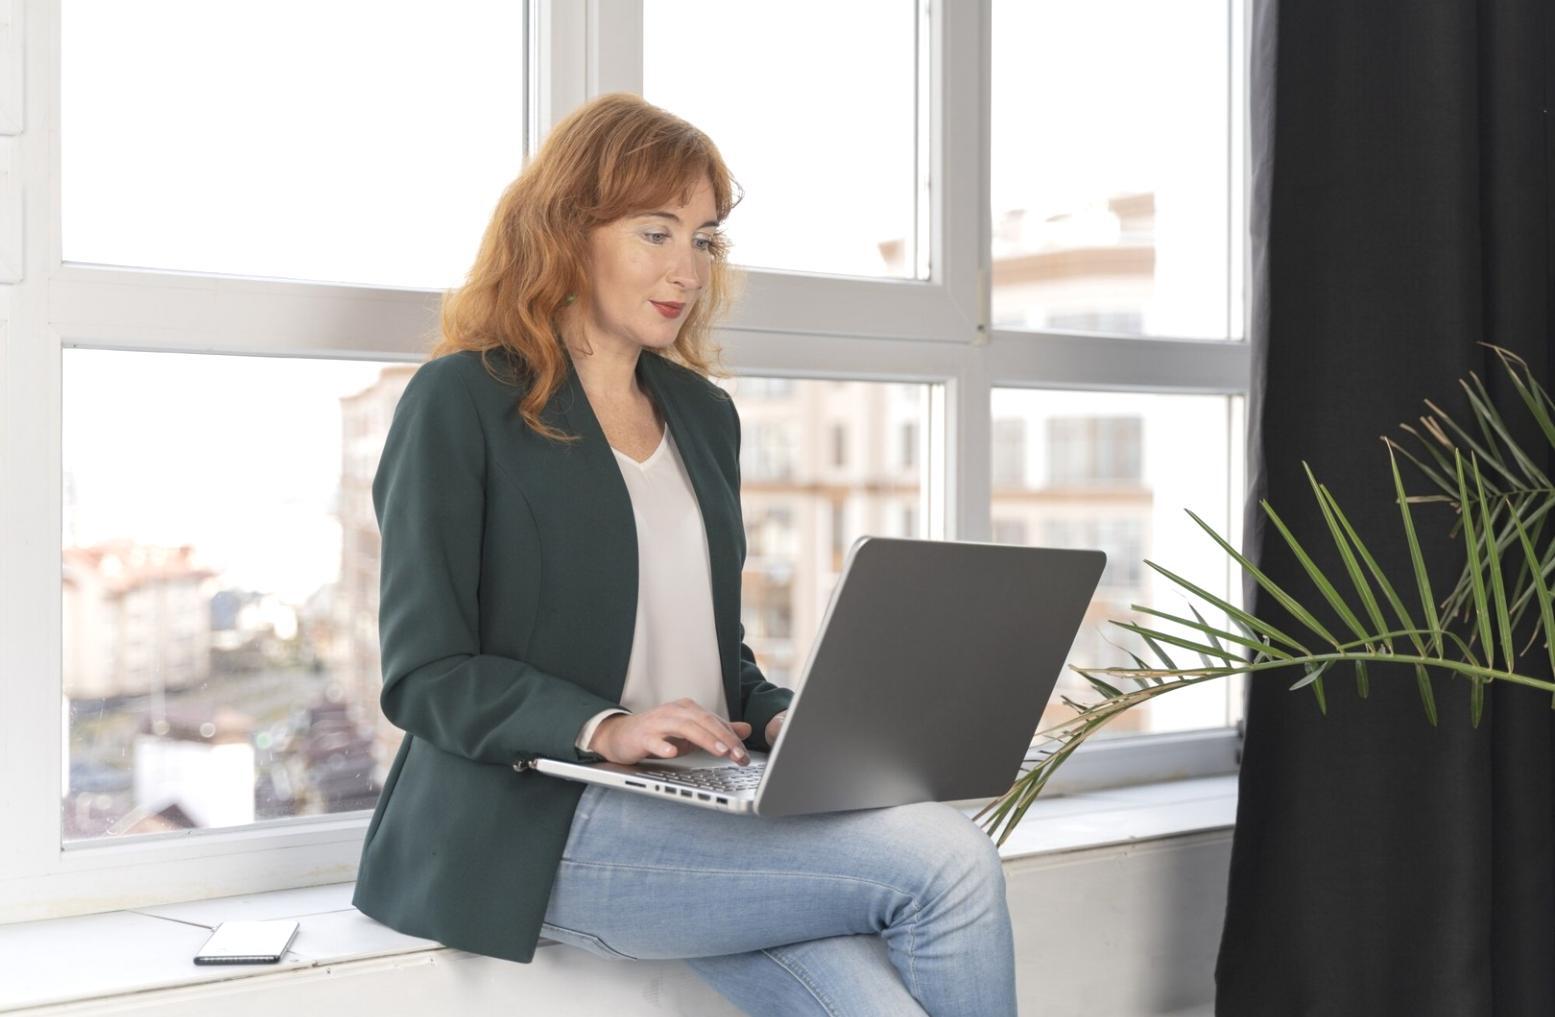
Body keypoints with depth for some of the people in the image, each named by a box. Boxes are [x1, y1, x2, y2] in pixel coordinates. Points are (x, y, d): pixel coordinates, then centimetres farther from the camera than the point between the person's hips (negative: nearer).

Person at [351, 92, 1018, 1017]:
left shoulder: (702, 413, 19)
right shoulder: (462, 402, -1)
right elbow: (423, 674, -7)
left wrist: (781, 718, 2)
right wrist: (602, 728, -22)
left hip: (700, 807, 6)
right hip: (541, 826, -6)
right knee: (948, 858, -22)